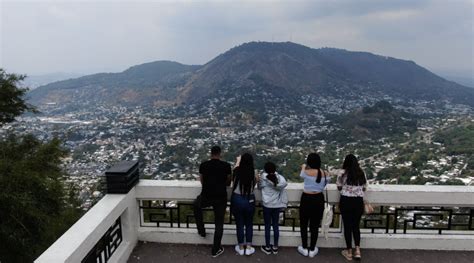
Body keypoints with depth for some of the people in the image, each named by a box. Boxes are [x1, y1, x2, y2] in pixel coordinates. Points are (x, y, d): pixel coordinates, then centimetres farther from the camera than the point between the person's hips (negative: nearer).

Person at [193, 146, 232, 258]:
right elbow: (228, 183, 8)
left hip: (206, 197, 1)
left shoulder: (203, 165, -1)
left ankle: (201, 231, 37)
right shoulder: (226, 166, -4)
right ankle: (216, 250, 21)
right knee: (219, 223, 13)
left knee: (196, 206, 34)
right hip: (221, 198, 0)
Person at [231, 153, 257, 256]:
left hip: (237, 199, 0)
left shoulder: (237, 171, -11)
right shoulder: (253, 174, -12)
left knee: (239, 224, 14)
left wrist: (238, 160, 29)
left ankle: (241, 248, 26)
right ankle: (248, 248, 25)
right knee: (249, 224, 18)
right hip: (249, 200, 0)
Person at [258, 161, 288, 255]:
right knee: (275, 225, 12)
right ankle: (275, 247, 22)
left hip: (267, 205, -2)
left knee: (267, 226, 8)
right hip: (277, 205, 3)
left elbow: (259, 187, 4)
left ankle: (267, 247, 17)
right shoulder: (279, 177, -7)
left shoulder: (263, 178, -11)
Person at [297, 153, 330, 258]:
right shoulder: (325, 173, -5)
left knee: (304, 225, 13)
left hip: (306, 199, -3)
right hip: (318, 200, 3)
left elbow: (301, 174, 9)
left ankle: (304, 249, 22)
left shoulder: (307, 172, -15)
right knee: (315, 226, 12)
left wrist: (303, 167, 30)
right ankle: (312, 250, 21)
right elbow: (323, 185, 10)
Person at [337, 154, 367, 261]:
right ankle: (357, 250, 9)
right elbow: (364, 188, 9)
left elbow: (339, 187, 2)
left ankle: (349, 252, 17)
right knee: (356, 225, 16)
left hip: (346, 201, -3)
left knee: (347, 226, 8)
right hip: (358, 201, 3)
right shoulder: (362, 173, 2)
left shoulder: (342, 173, -7)